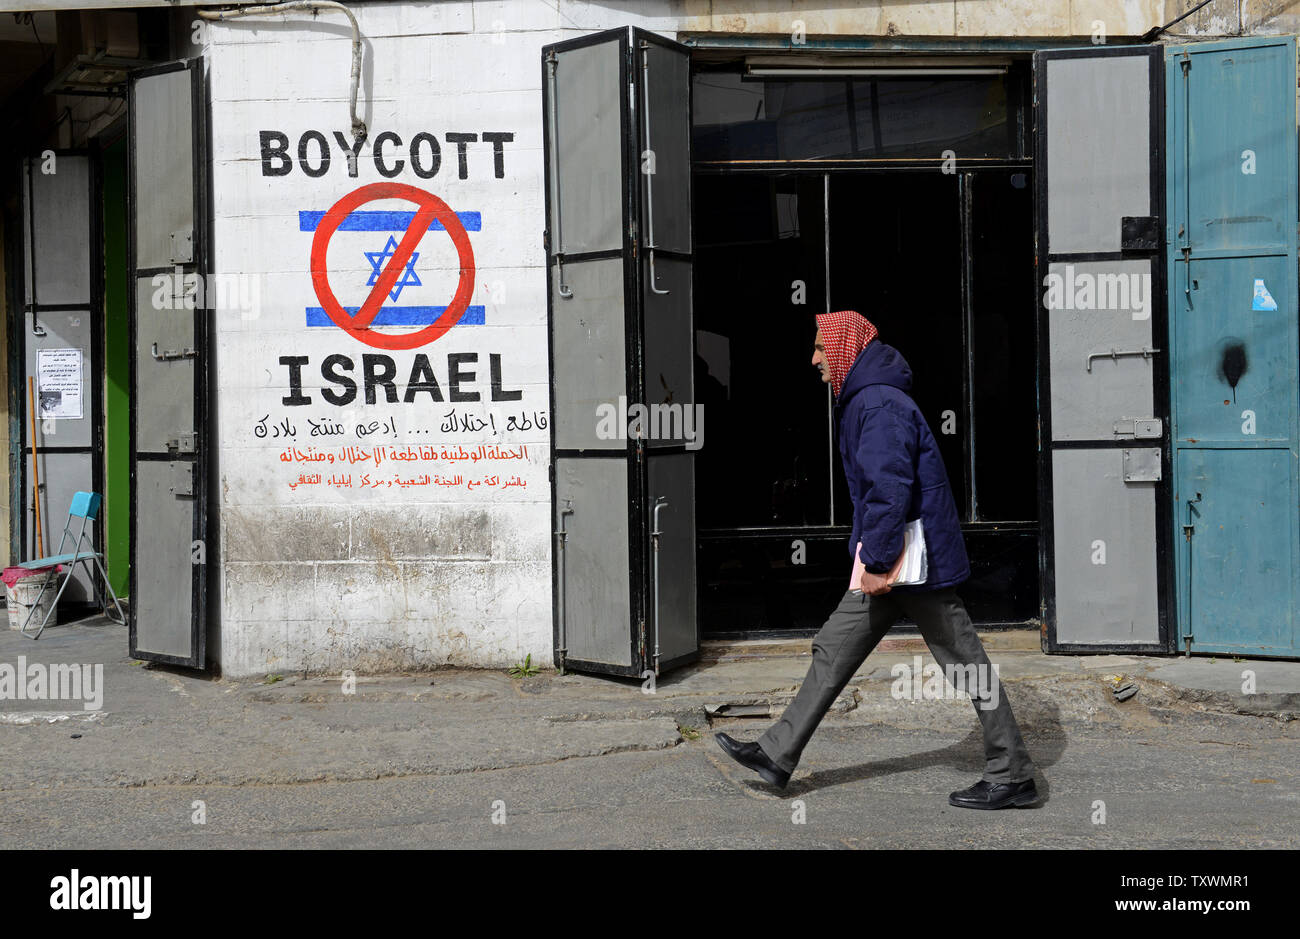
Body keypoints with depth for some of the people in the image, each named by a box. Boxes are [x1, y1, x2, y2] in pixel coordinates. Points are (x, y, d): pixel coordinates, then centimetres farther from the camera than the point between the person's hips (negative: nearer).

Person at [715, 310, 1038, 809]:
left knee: (964, 663, -1)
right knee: (833, 650, 11)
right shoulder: (863, 401, 16)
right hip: (889, 561, 11)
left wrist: (877, 561, -25)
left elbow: (889, 488, -27)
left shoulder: (880, 403, -18)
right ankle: (777, 754, 16)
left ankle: (1012, 776, 8)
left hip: (914, 560, -10)